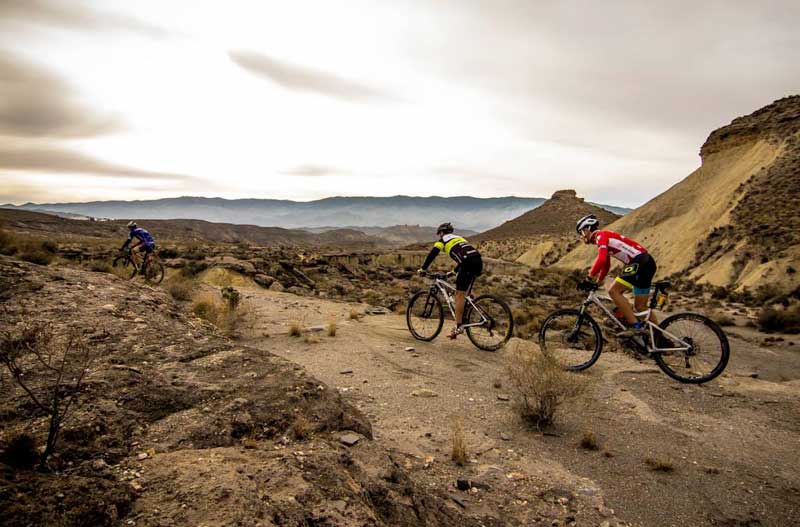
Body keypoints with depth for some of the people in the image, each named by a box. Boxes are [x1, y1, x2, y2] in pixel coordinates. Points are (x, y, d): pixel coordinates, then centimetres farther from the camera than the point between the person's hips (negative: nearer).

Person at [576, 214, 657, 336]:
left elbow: (601, 260, -23)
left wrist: (589, 279, -20)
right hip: (646, 262, 10)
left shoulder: (601, 235, -8)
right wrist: (596, 282, 27)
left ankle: (635, 325, -14)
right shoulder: (603, 239, 23)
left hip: (640, 262, -10)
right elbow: (606, 265, 31)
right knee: (640, 306, 12)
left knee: (613, 291, -14)